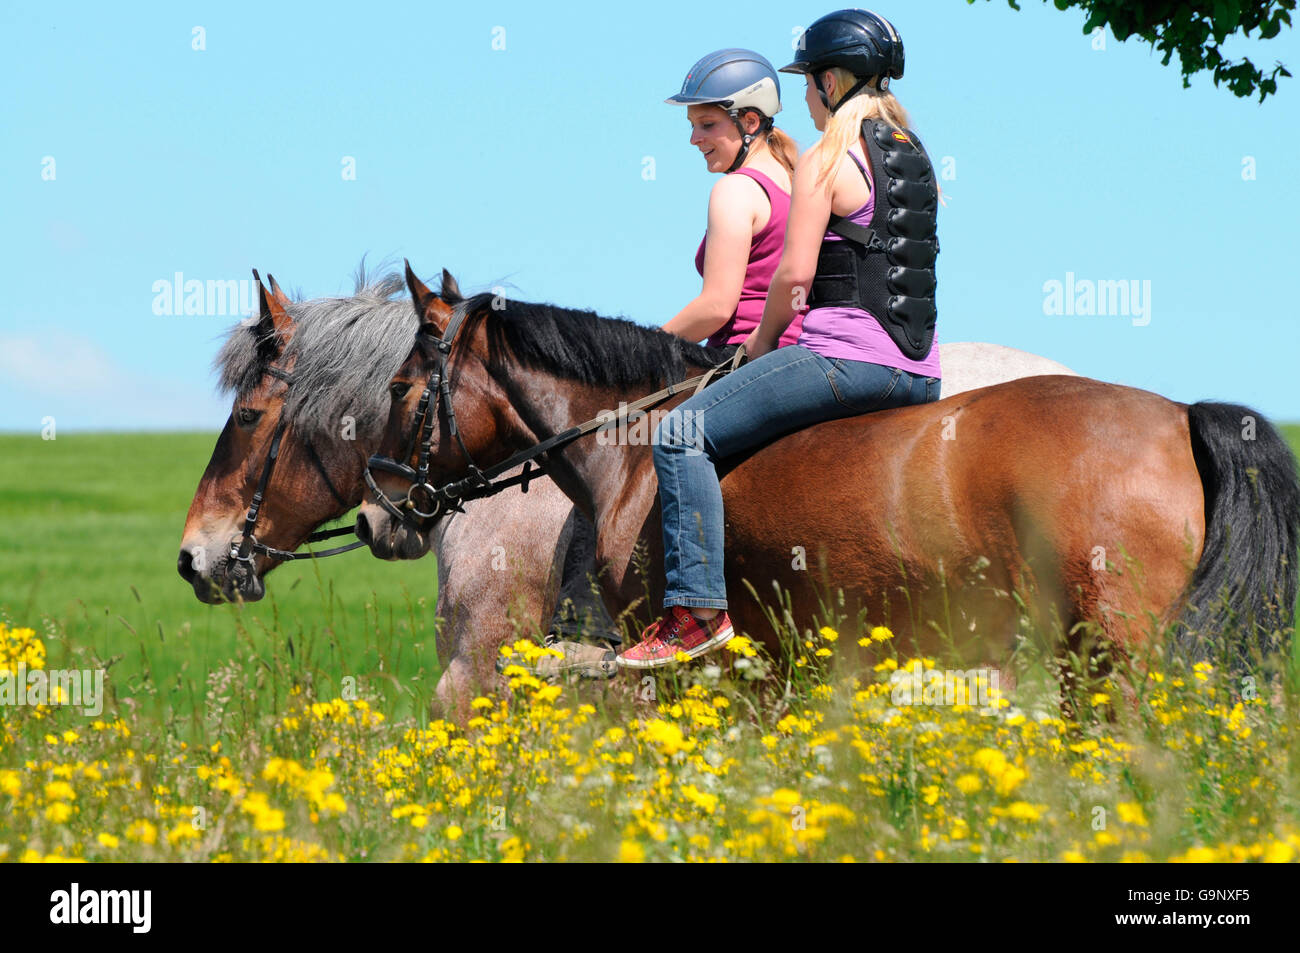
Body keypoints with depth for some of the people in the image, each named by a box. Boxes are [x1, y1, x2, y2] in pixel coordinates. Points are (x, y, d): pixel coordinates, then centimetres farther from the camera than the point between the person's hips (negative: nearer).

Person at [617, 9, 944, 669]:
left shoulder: (824, 161, -8)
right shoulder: (914, 157, 16)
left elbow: (795, 274, -14)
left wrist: (761, 343, 4)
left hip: (848, 358, -9)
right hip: (920, 373, 9)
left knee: (684, 434, -6)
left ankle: (697, 608, -16)